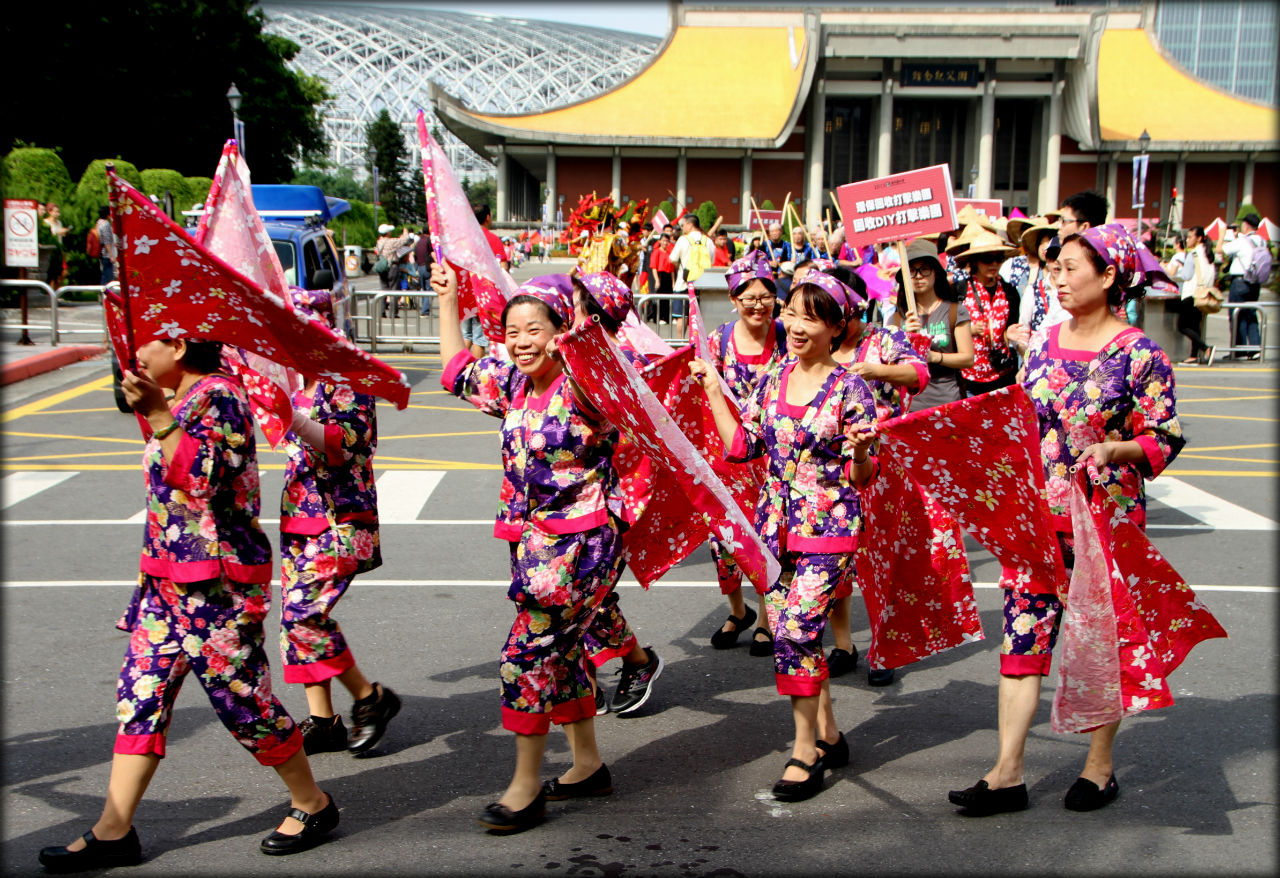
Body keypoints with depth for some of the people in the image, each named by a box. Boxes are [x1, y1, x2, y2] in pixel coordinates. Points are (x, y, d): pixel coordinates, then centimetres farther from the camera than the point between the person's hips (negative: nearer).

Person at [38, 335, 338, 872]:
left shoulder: (218, 395, -14)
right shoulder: (182, 401, 16)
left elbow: (199, 479, -27)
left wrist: (157, 415, -28)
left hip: (216, 584, -10)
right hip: (168, 580, 10)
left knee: (241, 699, -1)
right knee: (140, 695, 7)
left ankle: (312, 804, 17)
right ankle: (113, 832, 14)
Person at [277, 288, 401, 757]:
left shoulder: (346, 377, -11)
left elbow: (346, 443, -22)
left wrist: (292, 416, -32)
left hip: (340, 519, -8)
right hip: (299, 513, 9)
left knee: (303, 610, -17)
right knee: (295, 614, 6)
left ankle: (370, 697, 1)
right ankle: (322, 720, 16)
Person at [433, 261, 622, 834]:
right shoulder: (513, 384, 8)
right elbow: (458, 370, 22)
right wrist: (447, 298, 23)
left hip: (579, 544, -8)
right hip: (532, 542, 9)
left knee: (528, 653, -5)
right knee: (558, 652, 17)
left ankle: (526, 786, 10)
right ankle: (587, 765, 33)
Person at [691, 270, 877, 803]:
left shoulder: (851, 390, -8)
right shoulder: (773, 382, 7)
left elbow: (862, 479, -6)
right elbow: (741, 446, 8)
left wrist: (860, 451, -28)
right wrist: (713, 390, 8)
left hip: (829, 528, -6)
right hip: (777, 527, 6)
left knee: (794, 628, -12)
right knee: (796, 631, 10)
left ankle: (805, 750, 5)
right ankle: (828, 735, 28)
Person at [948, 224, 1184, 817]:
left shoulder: (1139, 355, -9)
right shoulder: (1042, 342, 7)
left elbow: (1166, 438, -9)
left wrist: (1114, 449, -24)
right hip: (1036, 517, 5)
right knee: (1023, 633, 3)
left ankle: (1100, 766, 26)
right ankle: (1008, 773, 8)